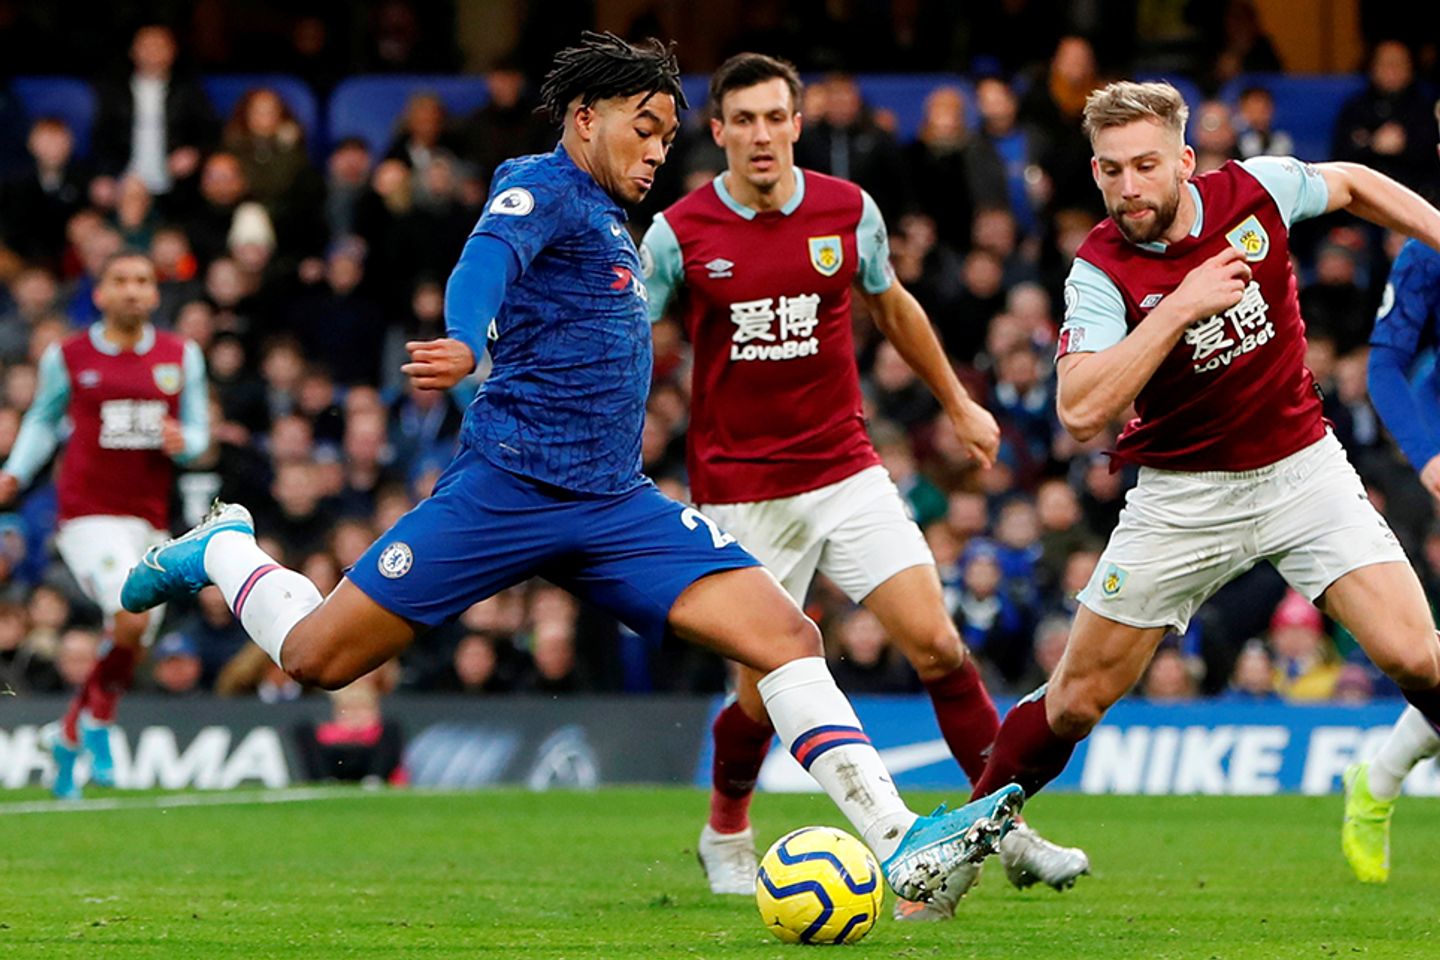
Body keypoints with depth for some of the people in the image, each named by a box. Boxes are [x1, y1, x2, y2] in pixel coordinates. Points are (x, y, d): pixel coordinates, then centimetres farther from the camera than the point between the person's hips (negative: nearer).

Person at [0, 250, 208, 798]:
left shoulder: (182, 357, 8)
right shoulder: (67, 356, 3)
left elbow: (198, 432, 13)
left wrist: (182, 441, -11)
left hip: (150, 518, 4)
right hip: (88, 512, -4)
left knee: (135, 643, 6)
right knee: (132, 617, -24)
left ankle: (70, 734, 27)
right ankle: (99, 723, -2)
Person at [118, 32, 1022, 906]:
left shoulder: (608, 219, 20)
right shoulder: (542, 187, -6)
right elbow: (487, 260, -29)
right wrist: (465, 346, -48)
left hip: (616, 505, 8)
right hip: (509, 488, -7)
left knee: (786, 634, -10)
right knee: (319, 656, -2)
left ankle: (904, 846, -17)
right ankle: (225, 550, 32)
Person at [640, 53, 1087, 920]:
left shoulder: (849, 211, -1)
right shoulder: (679, 233, -8)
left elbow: (892, 306, 17)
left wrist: (957, 403, 25)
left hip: (846, 472, 2)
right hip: (739, 491, -2)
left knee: (937, 645, -9)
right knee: (765, 691, 0)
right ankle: (726, 834, 28)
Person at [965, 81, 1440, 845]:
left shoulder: (1253, 191, -11)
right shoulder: (1101, 272, -18)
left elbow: (1354, 185, 13)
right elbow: (1081, 412, -32)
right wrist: (1181, 304, -33)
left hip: (1301, 466, 1)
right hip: (1183, 491, -1)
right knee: (1076, 700, 3)